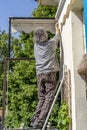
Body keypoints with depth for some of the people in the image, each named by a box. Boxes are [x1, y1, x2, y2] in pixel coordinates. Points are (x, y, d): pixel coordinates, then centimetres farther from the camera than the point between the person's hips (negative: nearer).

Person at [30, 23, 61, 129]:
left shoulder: (36, 45, 13)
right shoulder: (51, 43, 3)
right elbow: (57, 37, 25)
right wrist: (57, 29, 45)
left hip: (40, 74, 5)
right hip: (50, 73, -5)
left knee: (41, 98, 10)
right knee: (49, 98, -6)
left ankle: (35, 120, 3)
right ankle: (39, 122, -13)